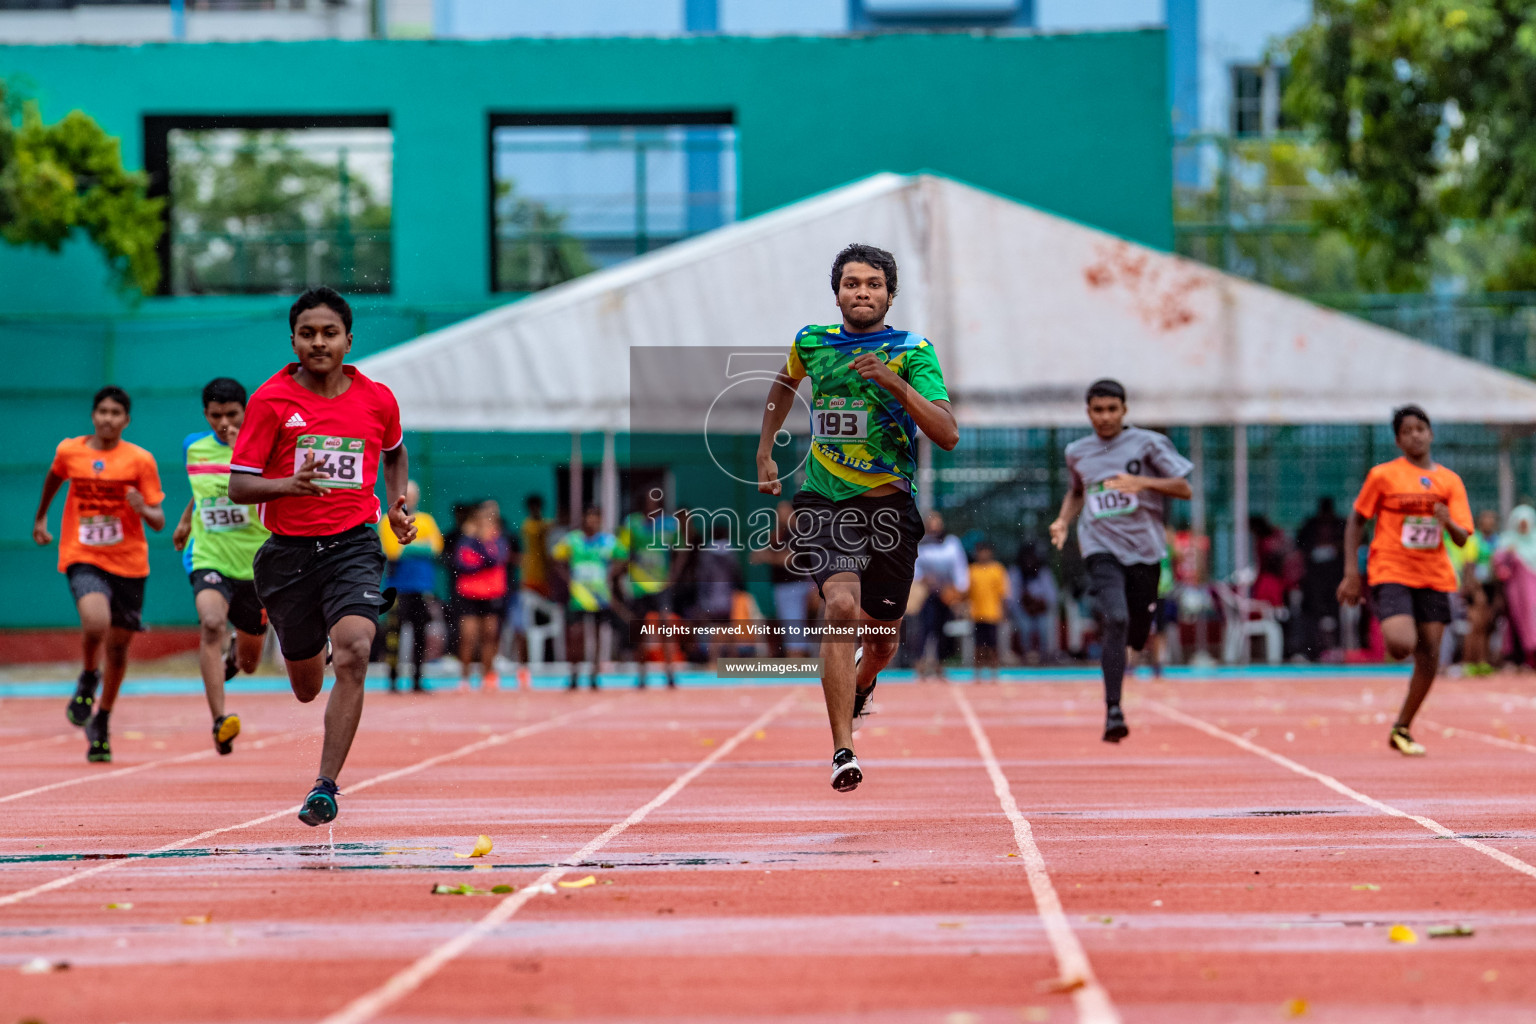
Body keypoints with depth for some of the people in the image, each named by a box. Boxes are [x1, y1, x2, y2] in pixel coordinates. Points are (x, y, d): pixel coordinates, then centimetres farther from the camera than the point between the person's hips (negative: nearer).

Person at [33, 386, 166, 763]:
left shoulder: (140, 460, -5)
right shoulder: (69, 451, 0)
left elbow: (159, 522, -4)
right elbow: (54, 478, 24)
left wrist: (143, 509, -25)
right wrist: (40, 517, 35)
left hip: (128, 562, 1)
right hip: (82, 558, -1)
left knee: (118, 646, 9)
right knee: (96, 621, -28)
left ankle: (101, 723, 30)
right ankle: (87, 680, 5)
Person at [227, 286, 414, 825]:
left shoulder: (378, 399, 2)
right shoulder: (269, 401, -5)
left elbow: (394, 452, 25)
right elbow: (239, 486, -7)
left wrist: (398, 505, 10)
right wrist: (290, 484, -25)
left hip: (353, 544, 0)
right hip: (288, 552, 0)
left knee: (353, 655, -26)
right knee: (307, 687, 12)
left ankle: (326, 786, -22)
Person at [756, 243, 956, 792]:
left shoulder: (914, 352, -4)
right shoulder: (811, 343, 5)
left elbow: (948, 434, -15)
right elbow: (784, 385, 29)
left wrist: (895, 384, -27)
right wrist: (764, 453, 24)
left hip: (888, 504, 0)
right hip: (823, 500, 0)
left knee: (881, 636, 11)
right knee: (842, 607, -25)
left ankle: (859, 688, 51)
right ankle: (843, 752, -26)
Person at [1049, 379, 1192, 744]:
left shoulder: (1148, 443, 1)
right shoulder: (1078, 452, 10)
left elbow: (1184, 488, -2)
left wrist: (1142, 482, -18)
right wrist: (1063, 521, 12)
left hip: (1144, 549, 1)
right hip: (1101, 547, -1)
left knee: (1135, 636, 8)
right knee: (1116, 620, -24)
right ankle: (1113, 710, -27)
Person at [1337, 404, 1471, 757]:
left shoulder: (1449, 481, 6)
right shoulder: (1383, 476, -2)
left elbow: (1462, 538, 1)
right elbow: (1356, 522, 4)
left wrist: (1448, 522, -23)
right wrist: (1351, 572, -4)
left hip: (1434, 576, 4)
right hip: (1390, 573, -4)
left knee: (1429, 657, 1)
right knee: (1402, 644, -24)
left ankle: (1401, 729, 15)